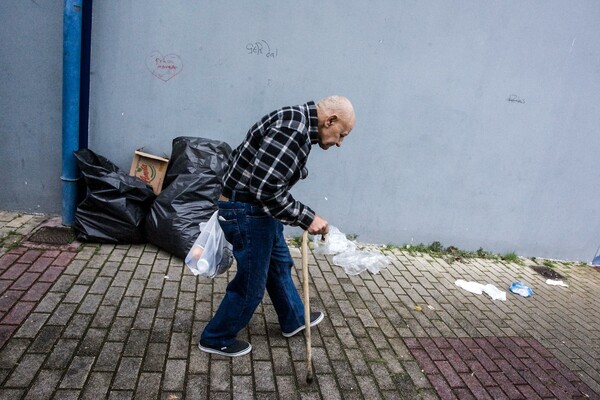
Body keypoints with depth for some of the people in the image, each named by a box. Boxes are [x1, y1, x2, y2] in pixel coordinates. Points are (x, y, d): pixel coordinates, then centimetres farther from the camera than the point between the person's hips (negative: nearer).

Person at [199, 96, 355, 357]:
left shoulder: (298, 123, 8)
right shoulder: (293, 128, -24)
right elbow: (266, 188, -31)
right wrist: (307, 218, -23)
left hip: (259, 208, 11)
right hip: (246, 211, -10)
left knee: (280, 264, 24)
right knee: (251, 283, 5)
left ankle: (294, 320, 44)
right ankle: (216, 339, 27)